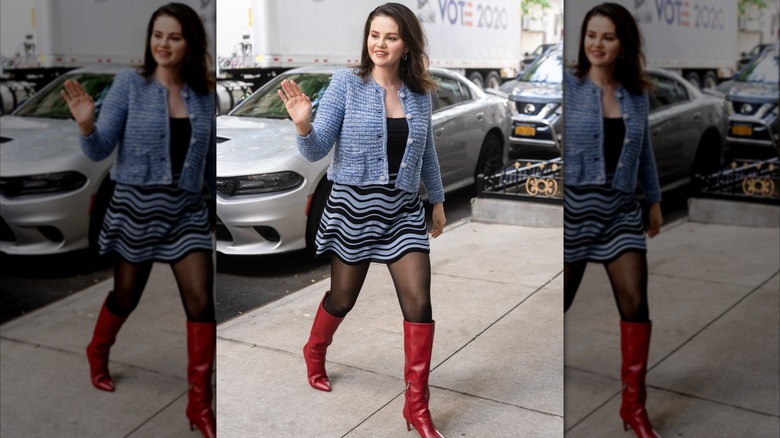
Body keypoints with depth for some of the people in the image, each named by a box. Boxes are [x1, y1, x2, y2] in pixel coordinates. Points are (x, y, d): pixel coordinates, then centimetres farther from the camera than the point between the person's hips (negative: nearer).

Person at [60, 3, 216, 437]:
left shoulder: (204, 96, 2)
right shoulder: (129, 83, -6)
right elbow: (101, 150, -8)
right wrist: (86, 125, -28)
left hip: (187, 210, 2)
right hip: (137, 205, -2)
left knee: (202, 301, -5)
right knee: (126, 296, 15)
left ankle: (200, 403, 7)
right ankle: (98, 352, 48)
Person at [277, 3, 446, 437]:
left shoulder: (420, 93, 3)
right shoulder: (346, 83, -7)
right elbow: (318, 151, -10)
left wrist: (438, 200, 24)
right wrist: (304, 126, -30)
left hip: (404, 209, 3)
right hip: (354, 206, -2)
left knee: (419, 302, -5)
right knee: (343, 297, 13)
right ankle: (315, 352, 47)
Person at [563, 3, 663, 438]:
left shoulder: (637, 93, 6)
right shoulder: (569, 85, -7)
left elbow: (644, 151, 16)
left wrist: (654, 199, 20)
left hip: (622, 210, 4)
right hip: (575, 207, -3)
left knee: (636, 302, -1)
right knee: (561, 301, 7)